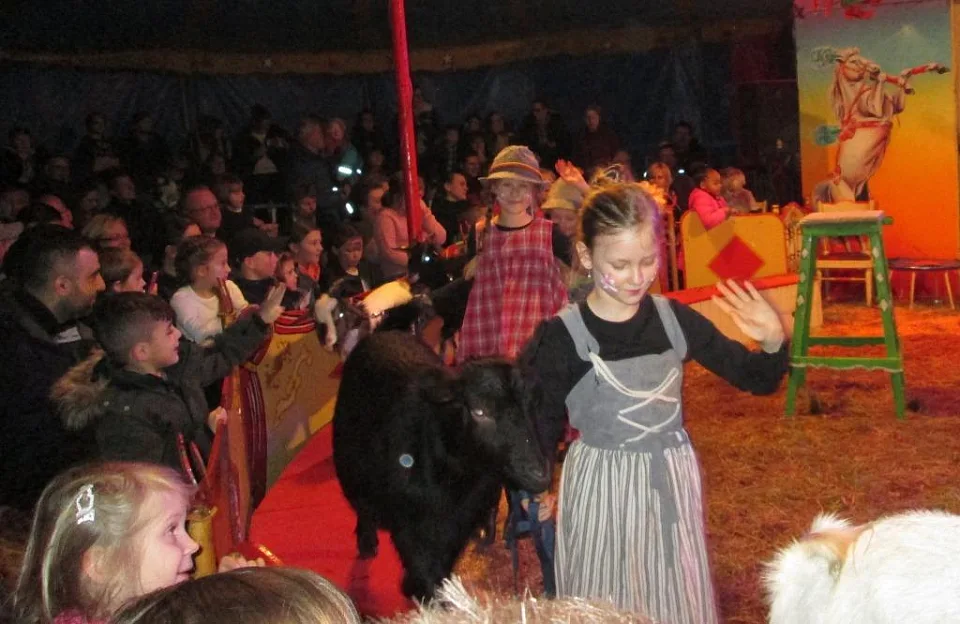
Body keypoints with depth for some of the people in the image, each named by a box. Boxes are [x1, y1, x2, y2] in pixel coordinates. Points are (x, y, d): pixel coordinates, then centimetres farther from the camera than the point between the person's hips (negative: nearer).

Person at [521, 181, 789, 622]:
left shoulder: (674, 320, -6)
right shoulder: (562, 337, -15)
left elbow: (756, 380, 1)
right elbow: (543, 429, -5)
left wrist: (773, 343, -17)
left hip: (671, 481, 3)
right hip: (600, 489, -3)